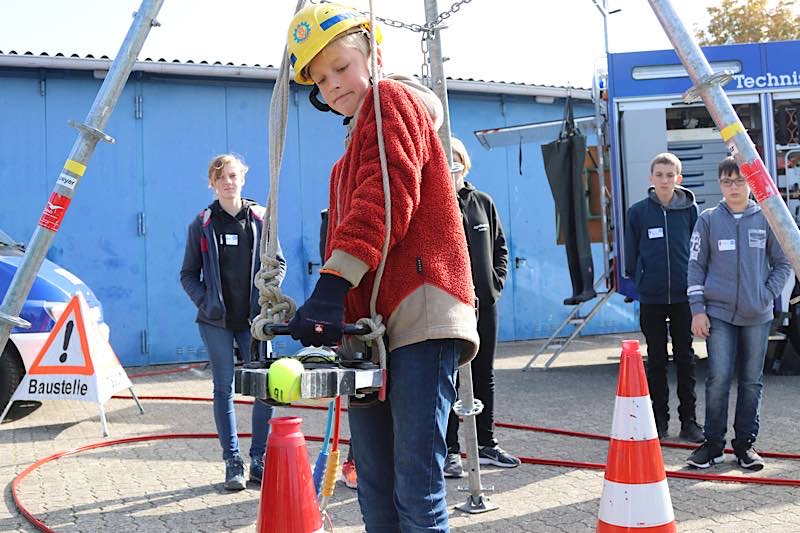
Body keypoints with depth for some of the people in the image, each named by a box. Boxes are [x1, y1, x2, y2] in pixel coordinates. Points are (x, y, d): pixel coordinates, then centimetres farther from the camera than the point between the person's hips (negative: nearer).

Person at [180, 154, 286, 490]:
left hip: (253, 318, 0)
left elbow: (278, 263, 10)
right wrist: (205, 301, -7)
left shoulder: (260, 219, 5)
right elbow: (188, 274, 8)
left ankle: (259, 460, 8)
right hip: (216, 321, 0)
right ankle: (232, 462, 10)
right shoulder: (201, 225, 5)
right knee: (224, 388, 3)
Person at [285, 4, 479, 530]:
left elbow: (388, 197, -14)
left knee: (416, 489, -13)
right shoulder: (356, 144, 30)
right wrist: (333, 312, 14)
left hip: (420, 315, -9)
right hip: (370, 328, 9)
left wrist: (331, 287, -24)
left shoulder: (393, 99, 4)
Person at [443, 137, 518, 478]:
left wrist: (496, 281, 3)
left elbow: (500, 246, 16)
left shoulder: (483, 202, 9)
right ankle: (449, 450, 9)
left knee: (484, 376, 13)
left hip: (485, 302, 5)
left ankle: (486, 444, 24)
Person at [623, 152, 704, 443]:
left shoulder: (689, 209, 0)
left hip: (683, 296, 0)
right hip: (651, 298, 0)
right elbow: (631, 255, 6)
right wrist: (642, 281, 4)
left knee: (685, 358, 7)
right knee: (656, 359, 8)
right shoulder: (638, 211, 0)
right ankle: (659, 420, 17)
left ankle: (688, 421, 15)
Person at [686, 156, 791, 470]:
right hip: (719, 313, -1)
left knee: (751, 381, 7)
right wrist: (698, 309, -2)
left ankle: (745, 443, 19)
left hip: (757, 315, 2)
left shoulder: (765, 219, 4)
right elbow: (696, 265, 4)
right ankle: (713, 442, 6)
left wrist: (768, 295, -2)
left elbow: (782, 263, 11)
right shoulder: (708, 220, 3)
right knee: (718, 378, -7)